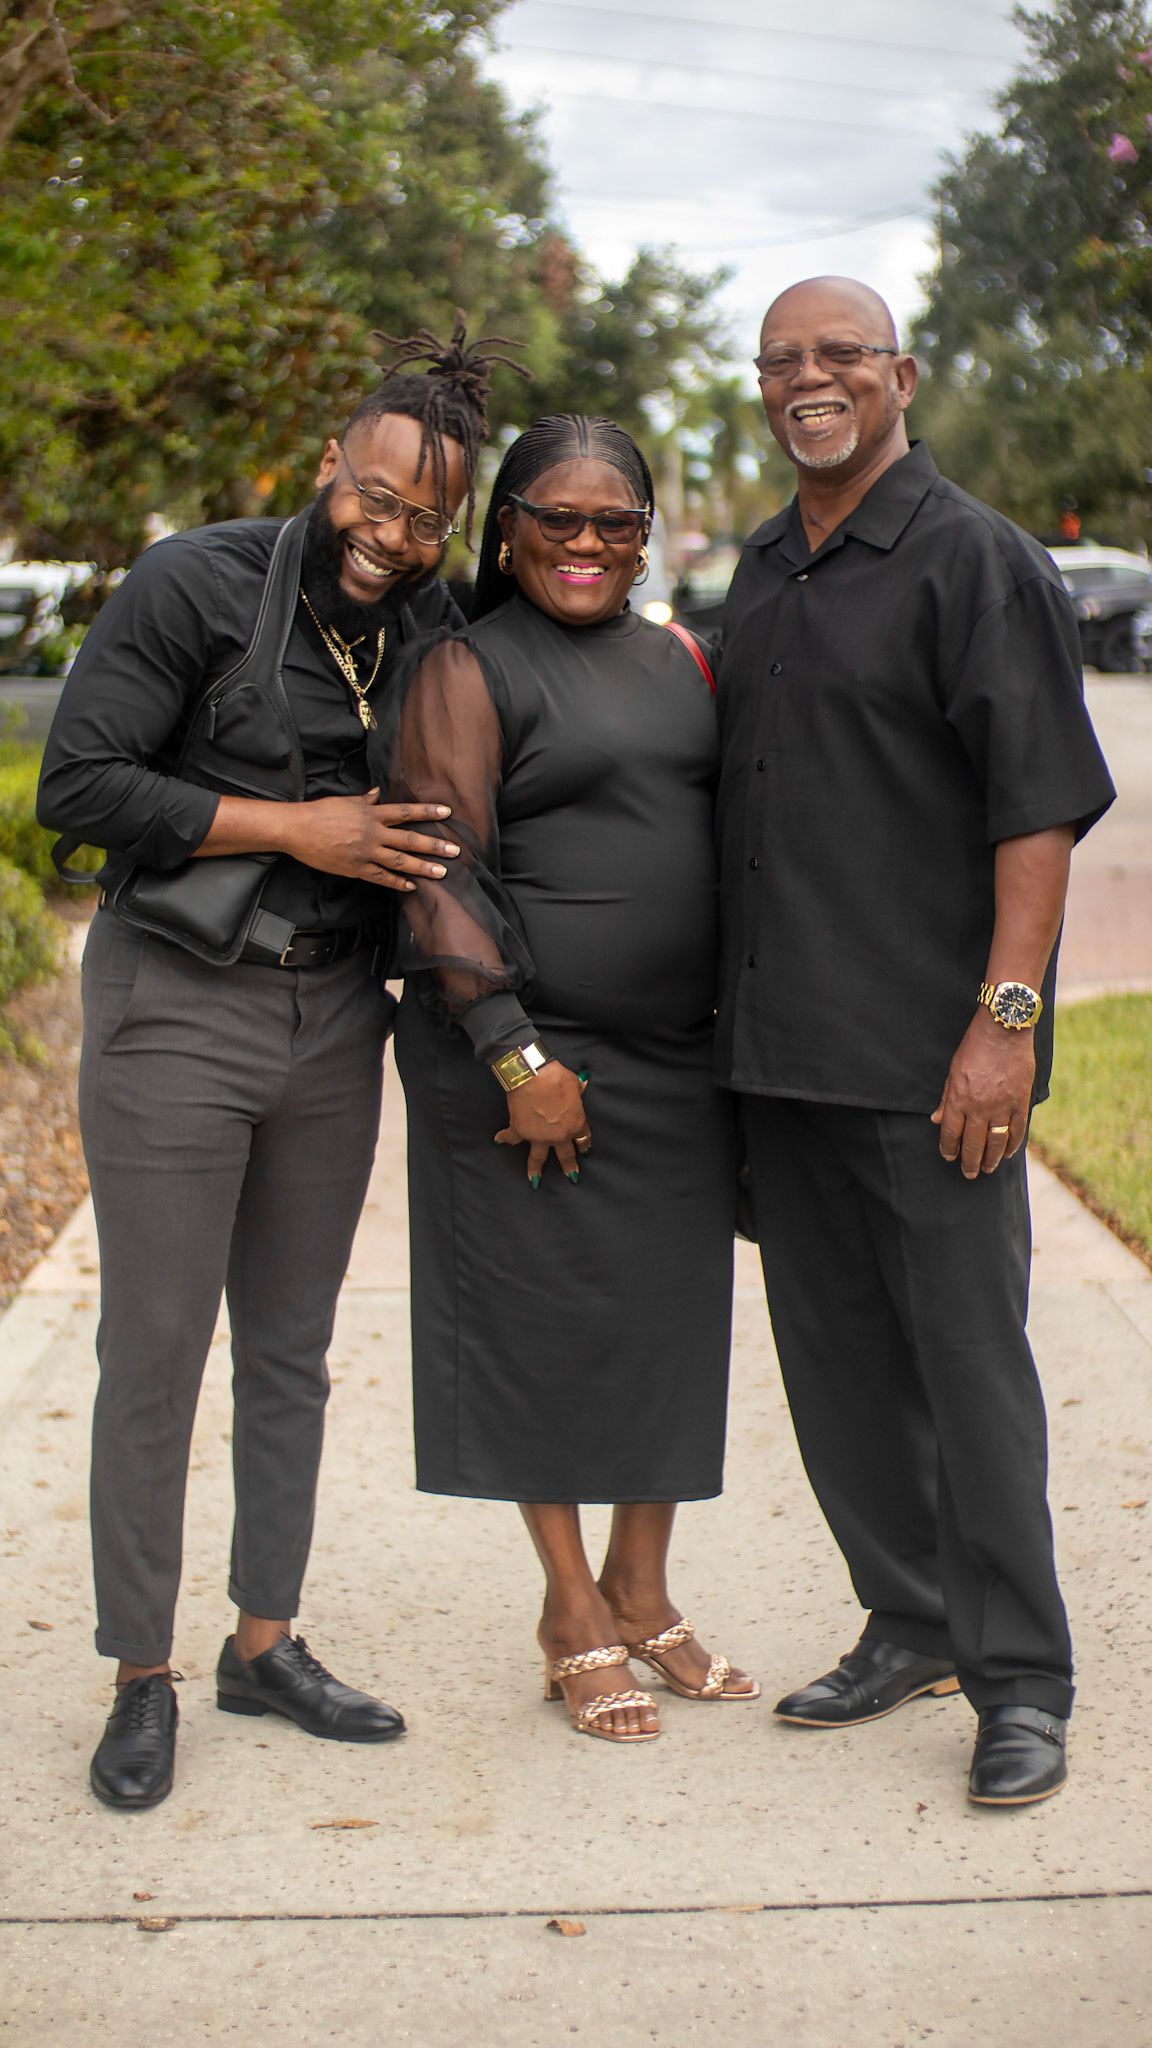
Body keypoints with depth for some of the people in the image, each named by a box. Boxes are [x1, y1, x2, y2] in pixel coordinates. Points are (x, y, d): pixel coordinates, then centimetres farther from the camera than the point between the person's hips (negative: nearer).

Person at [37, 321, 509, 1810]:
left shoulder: (435, 630, 4)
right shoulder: (195, 584, -11)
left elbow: (443, 819, 19)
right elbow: (77, 783, -15)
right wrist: (294, 827, -17)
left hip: (334, 1016, 5)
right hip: (176, 1012, -5)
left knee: (291, 1350, 13)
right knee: (154, 1355, 1)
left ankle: (266, 1641, 27)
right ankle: (140, 1678, 14)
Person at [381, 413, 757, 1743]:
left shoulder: (675, 661, 14)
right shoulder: (468, 670, -5)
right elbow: (441, 874, -12)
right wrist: (517, 1056, -19)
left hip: (680, 1059, 6)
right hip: (530, 1055, -6)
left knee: (672, 1324, 10)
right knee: (543, 1325, 2)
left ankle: (642, 1595, 25)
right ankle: (573, 1615, 16)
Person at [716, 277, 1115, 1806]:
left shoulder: (975, 560, -7)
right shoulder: (762, 573, 16)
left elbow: (1041, 805, -13)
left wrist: (1006, 1018, -19)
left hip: (926, 1051, -7)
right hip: (777, 1046, 7)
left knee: (967, 1355, -2)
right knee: (835, 1354, 12)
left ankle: (1021, 1681, 8)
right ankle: (910, 1625, 27)